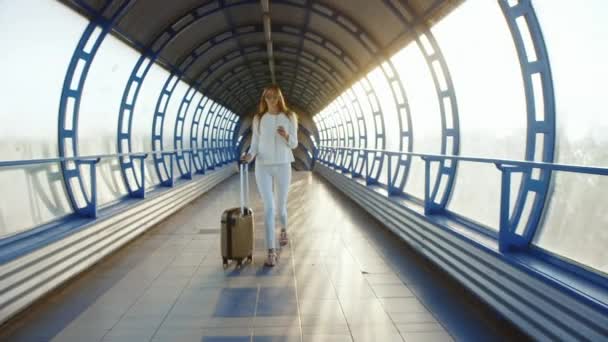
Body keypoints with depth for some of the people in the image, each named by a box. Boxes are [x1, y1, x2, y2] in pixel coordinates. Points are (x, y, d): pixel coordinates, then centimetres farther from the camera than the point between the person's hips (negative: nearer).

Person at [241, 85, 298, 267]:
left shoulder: (289, 117, 2)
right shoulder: (258, 118, 4)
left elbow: (294, 144, 2)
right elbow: (255, 143, 6)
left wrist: (286, 135, -19)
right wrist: (250, 155, -15)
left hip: (283, 166, 0)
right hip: (263, 166, 0)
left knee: (280, 206, 12)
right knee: (269, 207, -8)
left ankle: (283, 229, 47)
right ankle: (271, 251, -5)